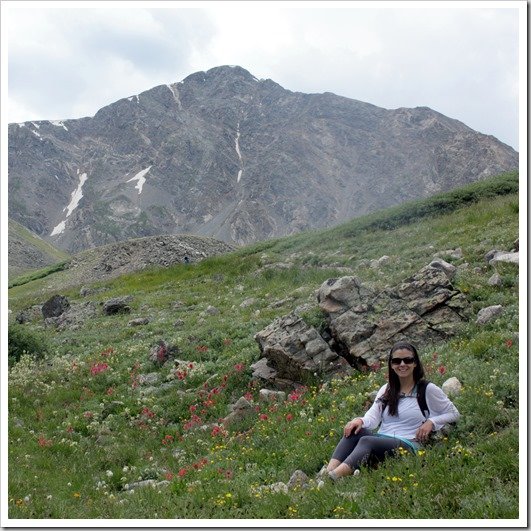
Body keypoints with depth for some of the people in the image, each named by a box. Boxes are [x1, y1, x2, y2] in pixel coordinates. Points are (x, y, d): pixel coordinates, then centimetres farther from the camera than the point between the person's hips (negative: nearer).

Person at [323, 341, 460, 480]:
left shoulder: (428, 389, 6)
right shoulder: (386, 390, 19)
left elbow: (454, 414, 12)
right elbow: (373, 417, 6)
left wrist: (431, 422, -7)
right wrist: (361, 420, -18)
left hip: (407, 445, -5)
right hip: (380, 440, 5)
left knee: (366, 441, -34)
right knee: (353, 430, -26)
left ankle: (332, 478, -55)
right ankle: (328, 471, -45)